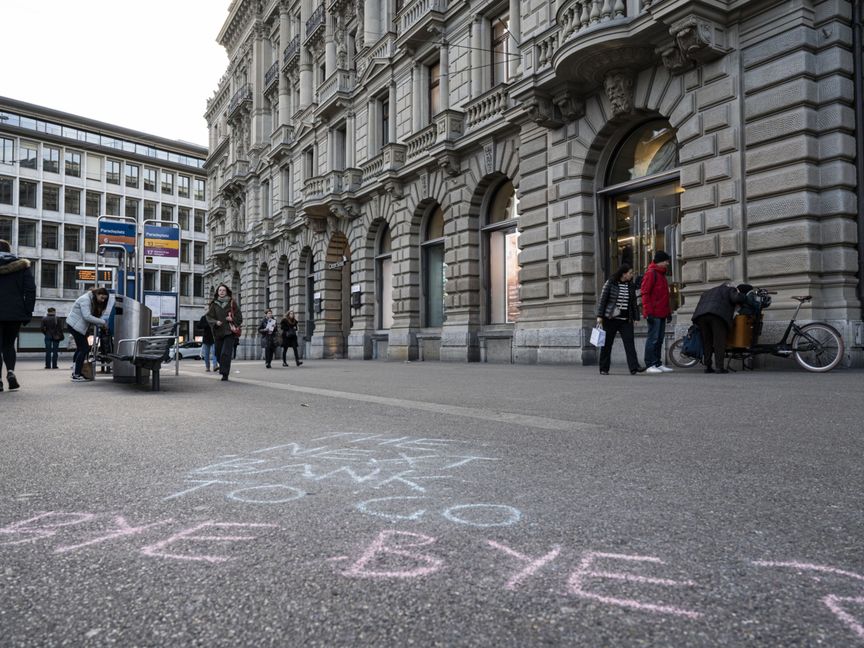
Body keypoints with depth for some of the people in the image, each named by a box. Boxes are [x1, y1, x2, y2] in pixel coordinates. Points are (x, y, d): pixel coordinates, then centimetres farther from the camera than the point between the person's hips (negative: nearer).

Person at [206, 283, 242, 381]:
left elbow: (239, 317, 6)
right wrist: (215, 322, -14)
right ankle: (223, 368, 32)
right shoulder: (214, 304, 8)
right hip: (218, 332, 3)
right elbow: (209, 317, 4)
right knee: (218, 353, 8)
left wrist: (232, 319, -12)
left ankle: (225, 374, -9)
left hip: (229, 332, -2)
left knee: (226, 353, -12)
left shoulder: (232, 303, 5)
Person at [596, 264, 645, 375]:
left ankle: (634, 367, -14)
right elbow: (603, 300, -5)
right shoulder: (610, 283, -3)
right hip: (610, 319, -3)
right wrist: (599, 316, -11)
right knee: (607, 343, 3)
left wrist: (635, 317, 10)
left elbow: (633, 303, 14)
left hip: (626, 320, 4)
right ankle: (604, 368, 11)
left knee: (629, 342, -9)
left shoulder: (630, 286, 10)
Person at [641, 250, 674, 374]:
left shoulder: (661, 274, 21)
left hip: (662, 314, 9)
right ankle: (650, 365, -4)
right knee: (653, 338, -7)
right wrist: (648, 312, -19)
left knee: (659, 339, 11)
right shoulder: (651, 273, -9)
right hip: (654, 314, -9)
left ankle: (658, 364, 16)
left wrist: (668, 311, 22)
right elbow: (645, 293, -15)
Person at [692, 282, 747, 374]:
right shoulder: (730, 289, 25)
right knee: (719, 342, -3)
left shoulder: (706, 292, 41)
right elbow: (736, 299, 5)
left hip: (700, 315, 5)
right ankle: (720, 367, -9)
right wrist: (744, 298, 24)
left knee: (706, 342, 12)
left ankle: (708, 366, 10)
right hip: (718, 315, -5)